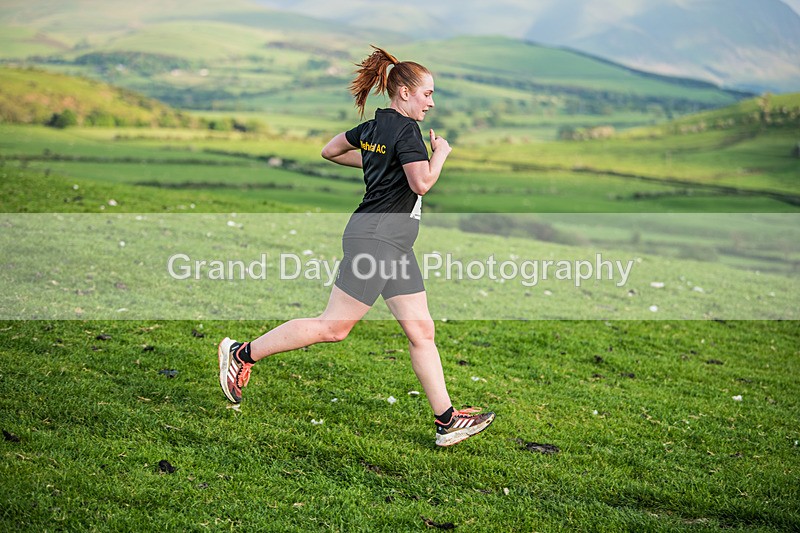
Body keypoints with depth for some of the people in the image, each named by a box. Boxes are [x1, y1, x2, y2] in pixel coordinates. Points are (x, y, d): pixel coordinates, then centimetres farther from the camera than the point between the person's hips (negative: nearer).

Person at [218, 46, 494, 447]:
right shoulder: (406, 129, -12)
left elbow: (330, 150, 26)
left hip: (394, 244, 10)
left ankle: (447, 421, 9)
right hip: (376, 236, -10)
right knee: (334, 327, -5)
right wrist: (440, 154, -3)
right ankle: (243, 353, 7)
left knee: (421, 331, 6)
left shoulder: (373, 127, 15)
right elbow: (422, 183, -21)